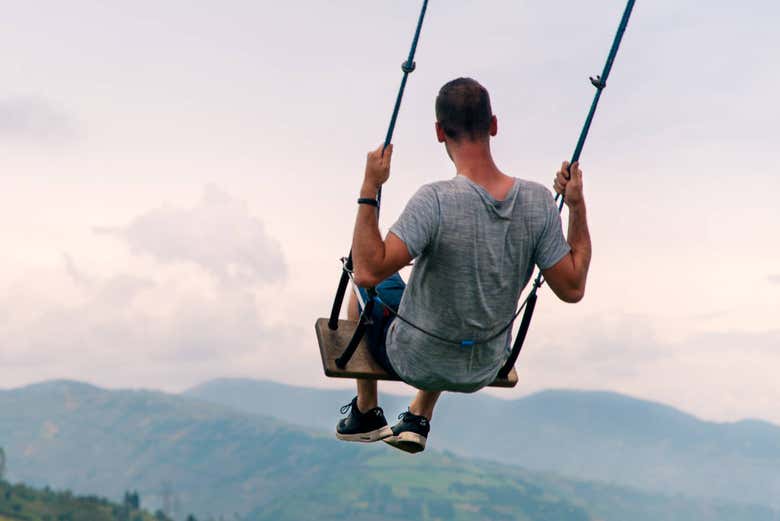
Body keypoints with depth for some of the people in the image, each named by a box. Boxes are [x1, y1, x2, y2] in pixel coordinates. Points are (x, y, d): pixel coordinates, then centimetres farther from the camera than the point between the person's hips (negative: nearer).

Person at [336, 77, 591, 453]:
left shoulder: (437, 201, -31)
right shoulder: (538, 201, -18)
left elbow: (368, 271, -35)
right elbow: (572, 288, -10)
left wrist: (369, 189, -29)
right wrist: (577, 206, -5)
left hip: (415, 362, -4)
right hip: (485, 371, 4)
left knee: (365, 289, 28)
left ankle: (366, 412, 41)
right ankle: (419, 419, 39)